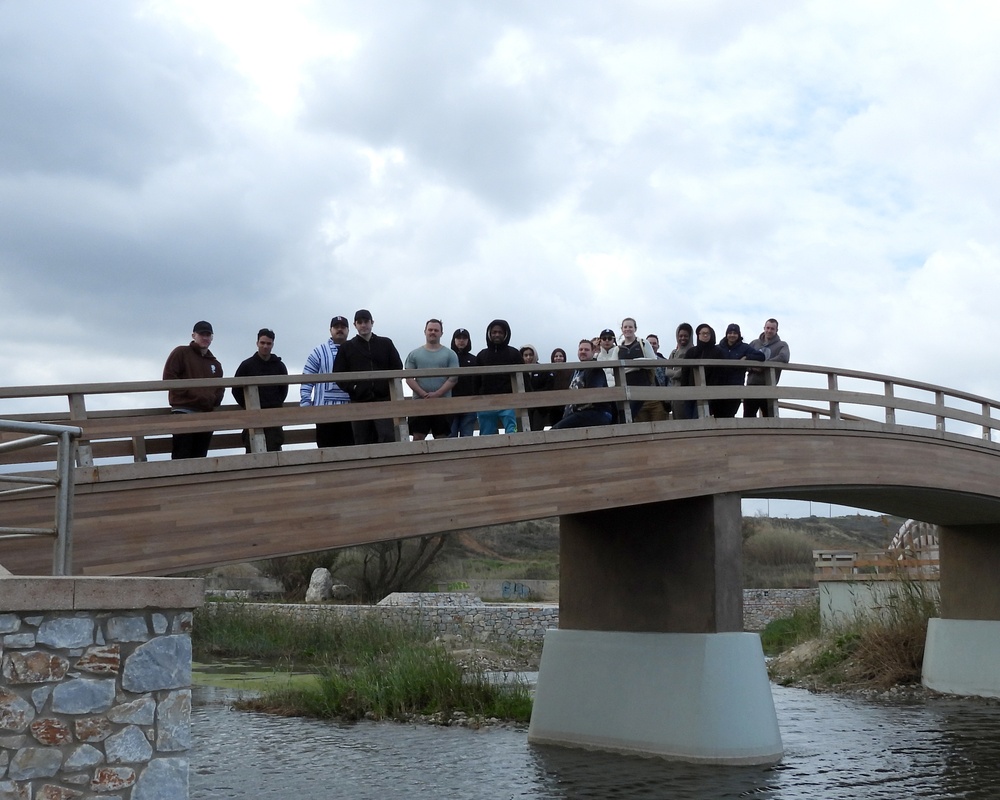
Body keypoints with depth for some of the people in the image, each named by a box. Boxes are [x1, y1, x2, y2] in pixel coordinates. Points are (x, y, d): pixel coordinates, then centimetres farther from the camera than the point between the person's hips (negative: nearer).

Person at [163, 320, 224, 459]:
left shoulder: (215, 364, 22)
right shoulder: (181, 353, 5)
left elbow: (220, 388, 20)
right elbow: (169, 378, -5)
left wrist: (213, 400, -2)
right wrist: (193, 394, -11)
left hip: (206, 415, 5)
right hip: (183, 413, -5)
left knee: (199, 458, 3)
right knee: (181, 458, -11)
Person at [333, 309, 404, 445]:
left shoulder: (385, 343, 13)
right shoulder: (347, 347, 11)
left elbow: (397, 367, 11)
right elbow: (338, 373, 7)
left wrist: (388, 386, -2)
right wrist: (353, 388, -6)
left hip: (383, 399, -1)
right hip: (359, 402, 1)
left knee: (388, 438, -13)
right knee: (363, 443, 2)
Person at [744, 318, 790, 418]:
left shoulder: (781, 345, 6)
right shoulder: (755, 343, 15)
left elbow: (783, 358, -15)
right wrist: (752, 367, -12)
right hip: (751, 384, 2)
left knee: (769, 417, 0)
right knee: (748, 417, 3)